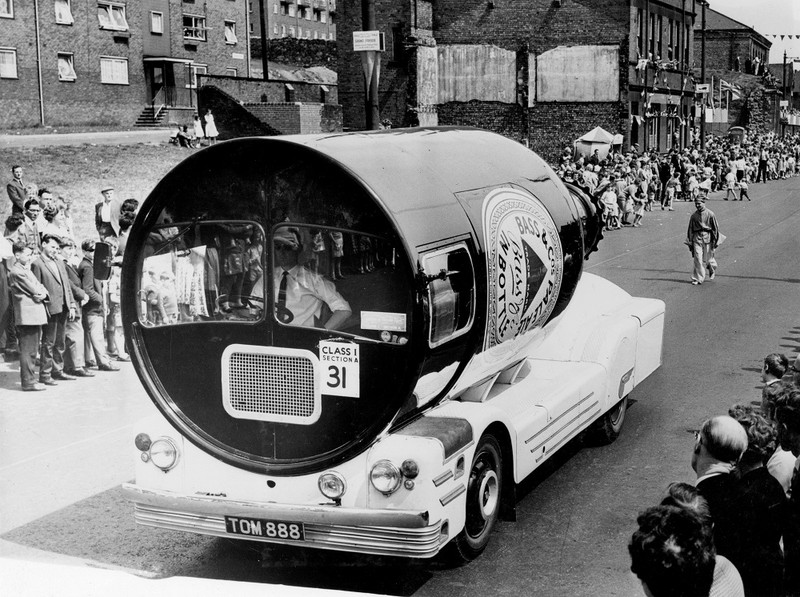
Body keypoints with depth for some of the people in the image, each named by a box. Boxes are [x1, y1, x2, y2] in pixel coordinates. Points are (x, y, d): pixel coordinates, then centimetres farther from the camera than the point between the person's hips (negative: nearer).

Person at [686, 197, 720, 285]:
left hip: (707, 237, -2)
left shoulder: (710, 214, -3)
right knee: (697, 258, -6)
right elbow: (690, 229, 12)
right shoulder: (694, 216, 5)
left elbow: (715, 228, 0)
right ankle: (698, 278, -2)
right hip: (697, 237, 2)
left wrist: (715, 240, -1)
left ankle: (712, 270, 38)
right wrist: (690, 241, 9)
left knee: (708, 258, 5)